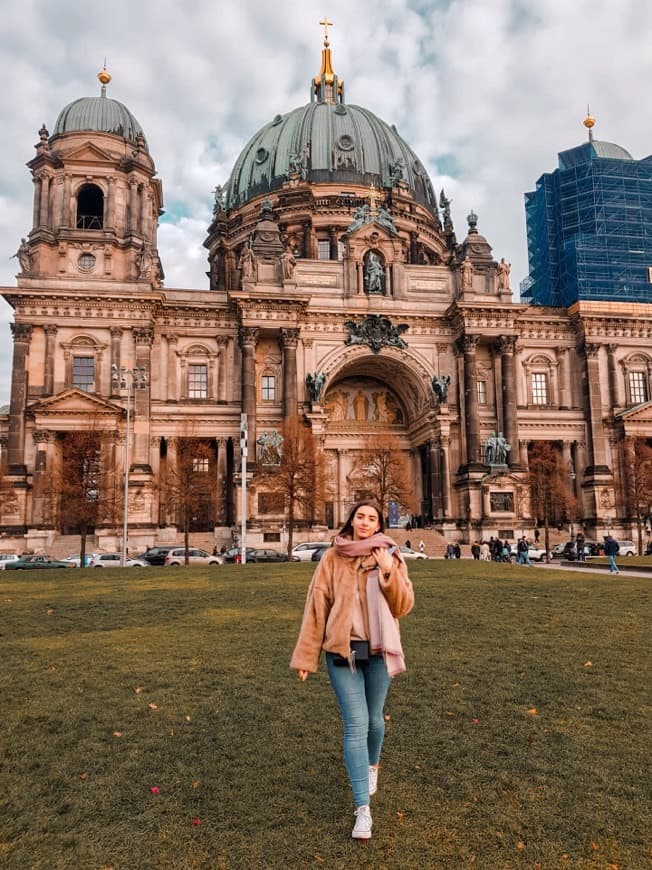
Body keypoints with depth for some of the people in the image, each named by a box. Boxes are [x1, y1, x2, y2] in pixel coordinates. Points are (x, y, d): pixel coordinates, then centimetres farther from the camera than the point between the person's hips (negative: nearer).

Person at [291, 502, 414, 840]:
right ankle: (362, 809, 6)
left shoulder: (390, 557, 1)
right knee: (356, 725, -4)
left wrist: (388, 572, -20)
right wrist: (306, 656, -3)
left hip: (378, 650, 2)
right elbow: (316, 606, -3)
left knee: (374, 719, 17)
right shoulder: (333, 558, -3)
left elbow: (404, 606, -5)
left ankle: (371, 766, 49)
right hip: (342, 651, -1)